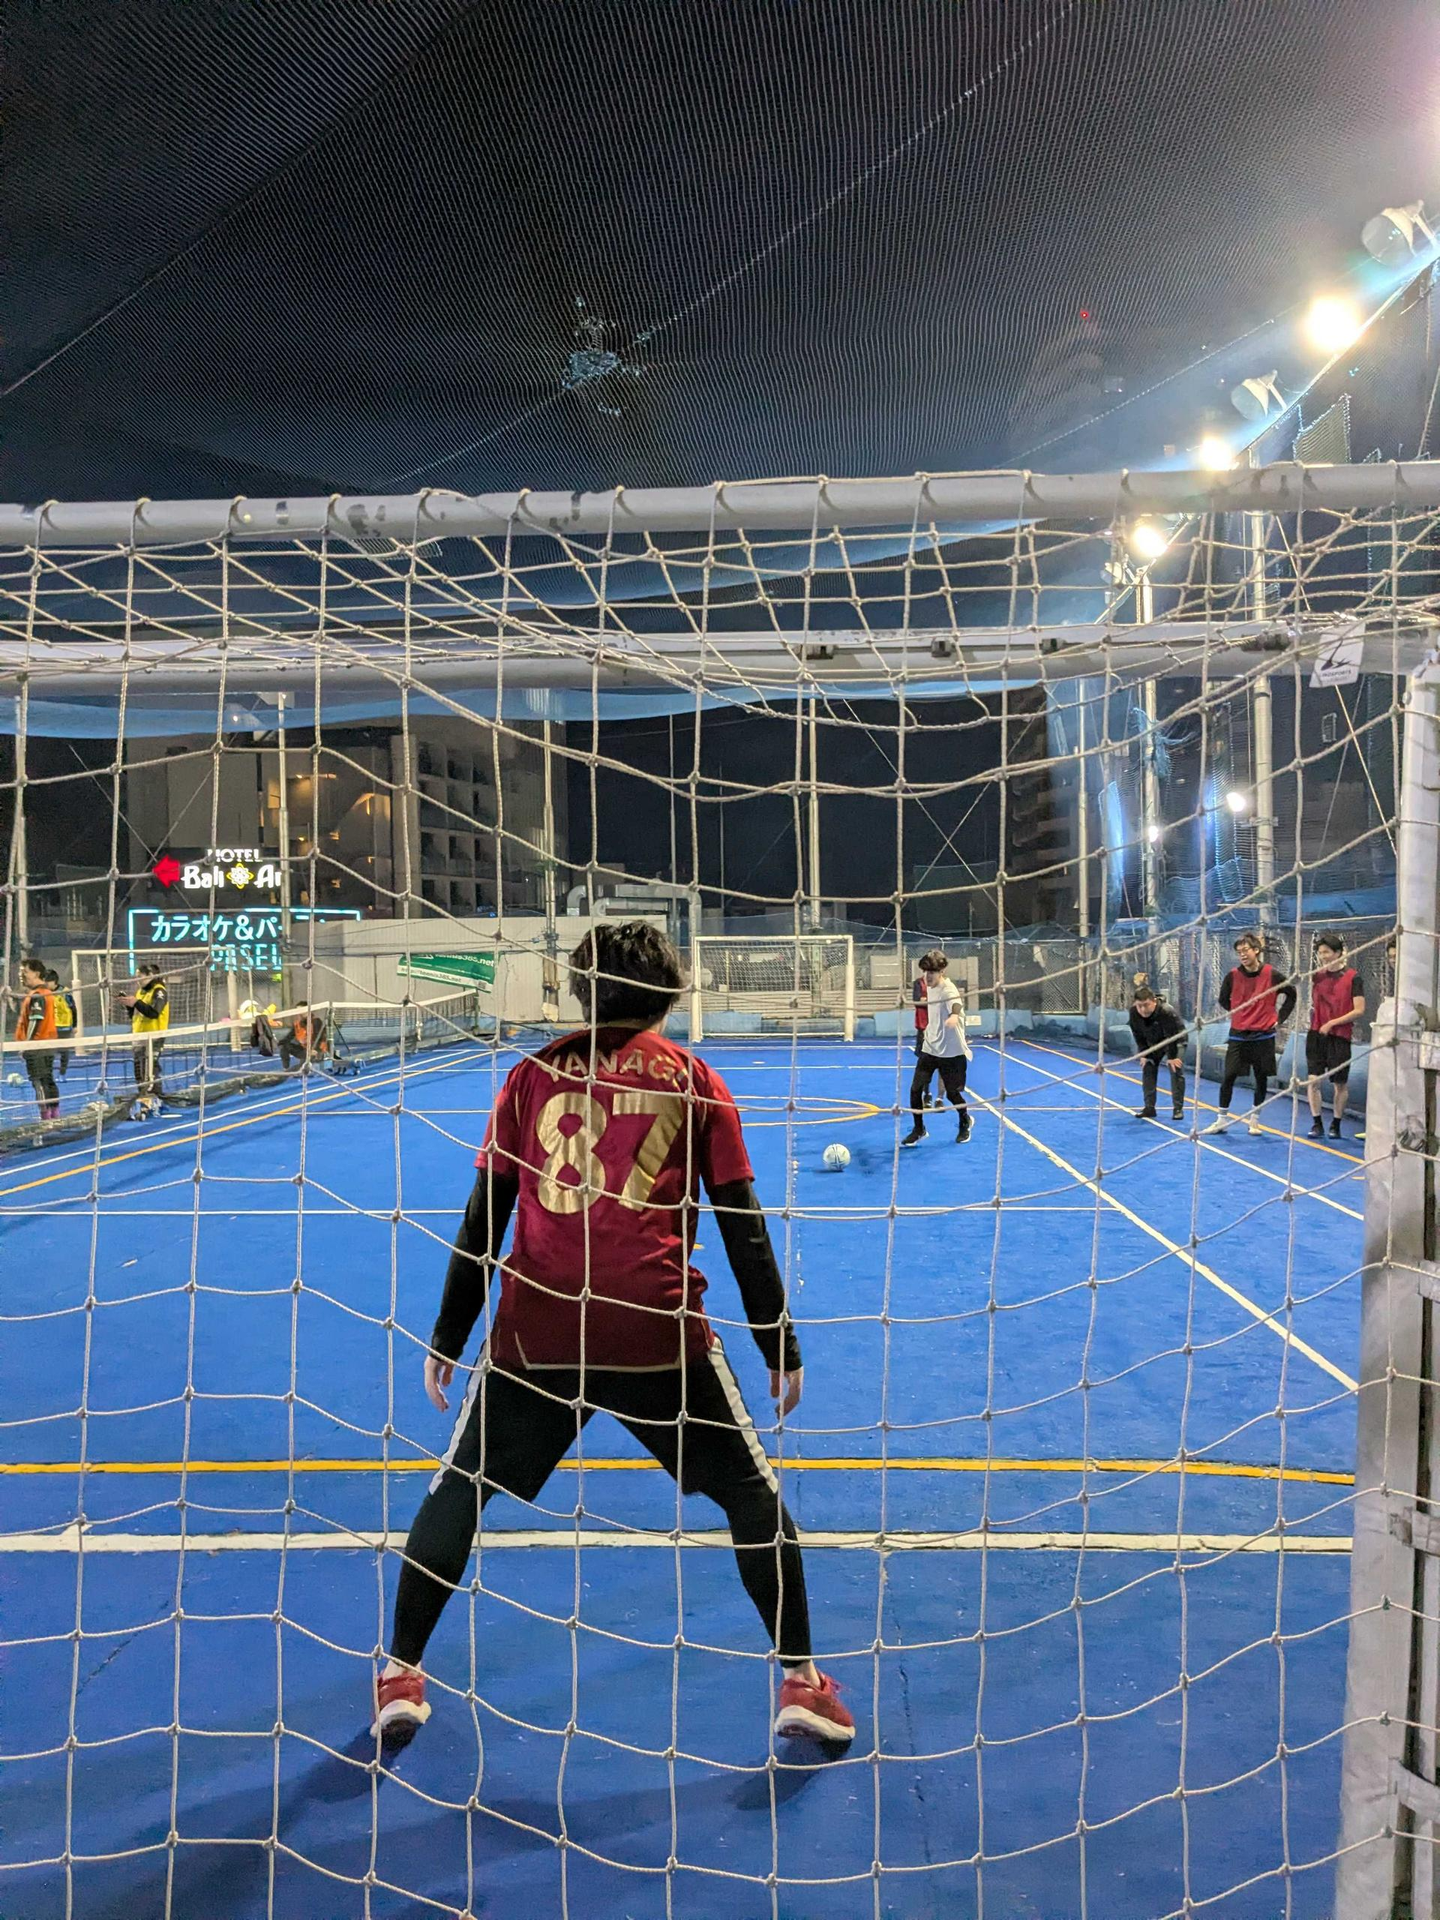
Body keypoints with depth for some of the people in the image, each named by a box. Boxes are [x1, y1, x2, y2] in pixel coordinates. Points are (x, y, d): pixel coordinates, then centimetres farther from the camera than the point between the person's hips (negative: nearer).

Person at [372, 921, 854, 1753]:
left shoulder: (534, 1073, 9)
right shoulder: (690, 1078, 6)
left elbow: (484, 1215, 8)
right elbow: (743, 1224, 5)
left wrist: (448, 1337, 16)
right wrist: (781, 1345, 11)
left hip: (535, 1332, 1)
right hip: (659, 1333, -1)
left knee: (458, 1488, 23)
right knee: (753, 1494, 18)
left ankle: (401, 1675, 29)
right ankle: (801, 1681, 21)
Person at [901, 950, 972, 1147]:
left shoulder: (948, 990, -23)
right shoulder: (929, 986, 1)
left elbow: (956, 1004, -48)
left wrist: (954, 1015, -70)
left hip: (951, 1052, -6)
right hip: (930, 1048, 6)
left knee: (953, 1093, 6)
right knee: (915, 1089, -4)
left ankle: (964, 1122, 38)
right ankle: (918, 1130, 13)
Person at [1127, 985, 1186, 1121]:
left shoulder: (1167, 1012, -39)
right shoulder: (1134, 1013, -25)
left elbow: (1172, 1036, -30)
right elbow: (1138, 1035, -10)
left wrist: (1172, 1057, -24)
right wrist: (1144, 1055, -10)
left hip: (1175, 1041, -5)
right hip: (1153, 1043, 5)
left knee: (1176, 1070, -14)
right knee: (1147, 1069, 0)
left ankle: (1178, 1108, -7)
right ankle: (1149, 1107, 6)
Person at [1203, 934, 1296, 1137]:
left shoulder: (1272, 974, -8)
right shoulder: (1233, 975, -4)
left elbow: (1291, 994, 7)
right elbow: (1223, 1000, 13)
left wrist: (1280, 1019, 3)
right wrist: (1237, 1014, 6)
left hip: (1263, 1036, -1)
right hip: (1238, 1035, 1)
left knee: (1261, 1078, 6)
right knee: (1228, 1077, -2)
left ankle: (1255, 1120, 19)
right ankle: (1221, 1120, 7)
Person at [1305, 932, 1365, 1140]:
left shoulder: (1353, 977, -6)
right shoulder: (1317, 975, 7)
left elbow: (1359, 1010, -10)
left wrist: (1332, 1023, -12)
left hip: (1340, 1037, -3)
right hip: (1316, 1034, 3)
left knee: (1340, 1084, 6)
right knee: (1313, 1079, -4)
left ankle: (1335, 1126, 18)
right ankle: (1316, 1124, 5)